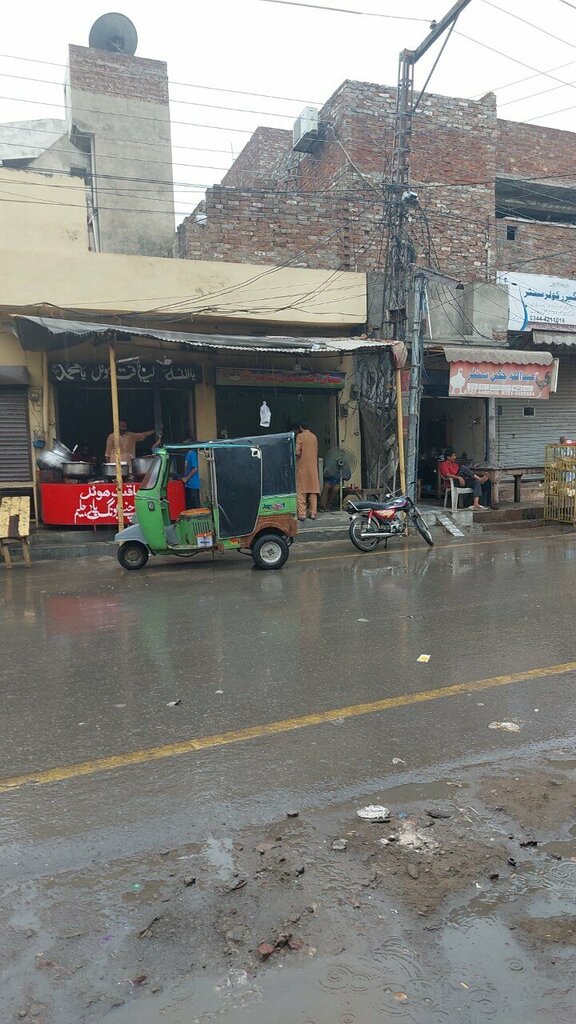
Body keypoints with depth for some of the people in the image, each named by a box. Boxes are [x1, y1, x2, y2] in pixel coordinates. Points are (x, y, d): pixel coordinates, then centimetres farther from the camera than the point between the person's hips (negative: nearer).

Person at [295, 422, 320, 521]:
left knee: (301, 491, -2)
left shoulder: (300, 436, -7)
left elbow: (297, 452, -14)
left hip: (302, 467, -5)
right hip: (313, 467, 5)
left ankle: (302, 514, -6)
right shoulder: (314, 437, 9)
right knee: (313, 491, 6)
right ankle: (313, 513, 5)